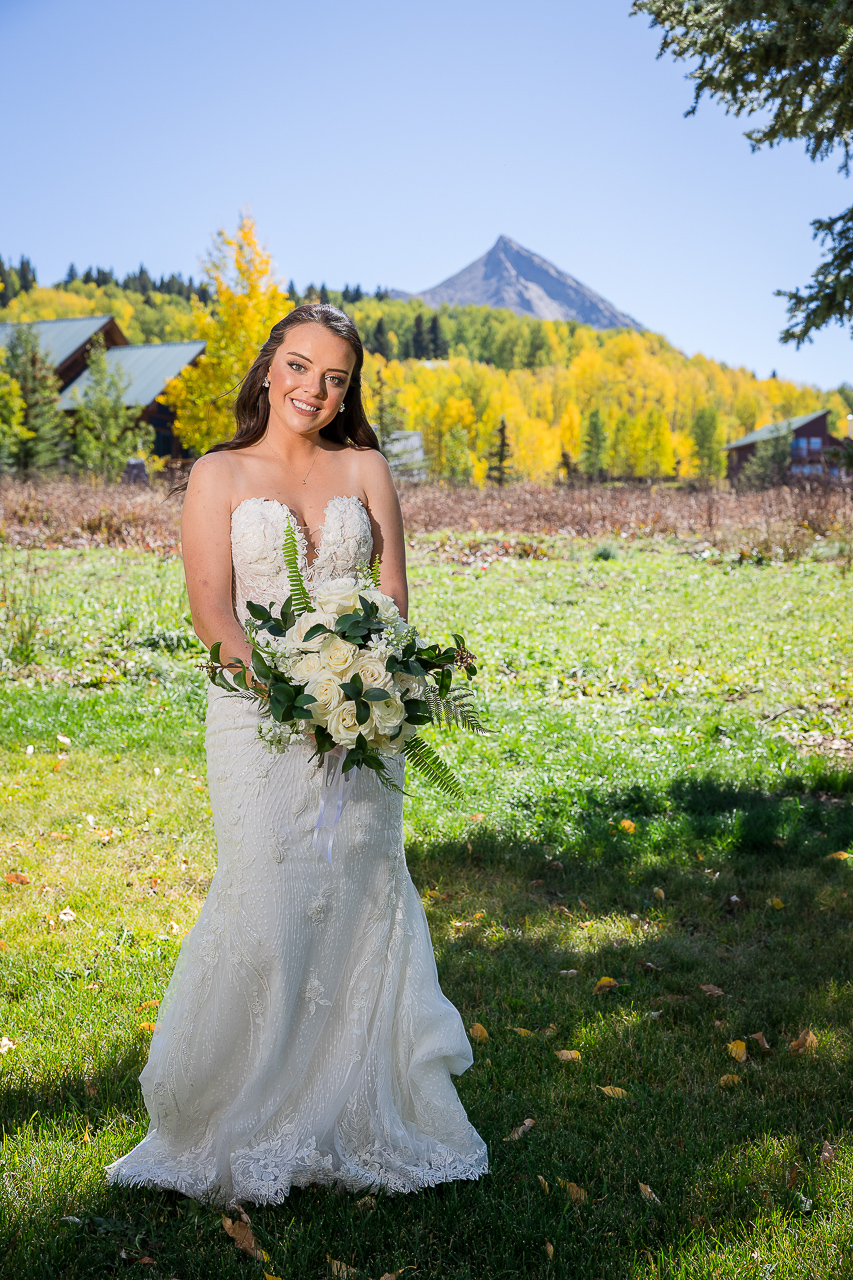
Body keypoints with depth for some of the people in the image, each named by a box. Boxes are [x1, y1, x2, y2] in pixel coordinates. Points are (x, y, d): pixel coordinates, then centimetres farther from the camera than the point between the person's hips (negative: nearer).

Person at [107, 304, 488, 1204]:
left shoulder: (364, 468, 12)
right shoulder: (219, 475, 5)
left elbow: (393, 596, 6)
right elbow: (211, 610, -4)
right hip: (259, 712, -2)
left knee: (361, 896, 4)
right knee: (271, 897, -8)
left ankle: (358, 1114, 18)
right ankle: (248, 1121, 10)